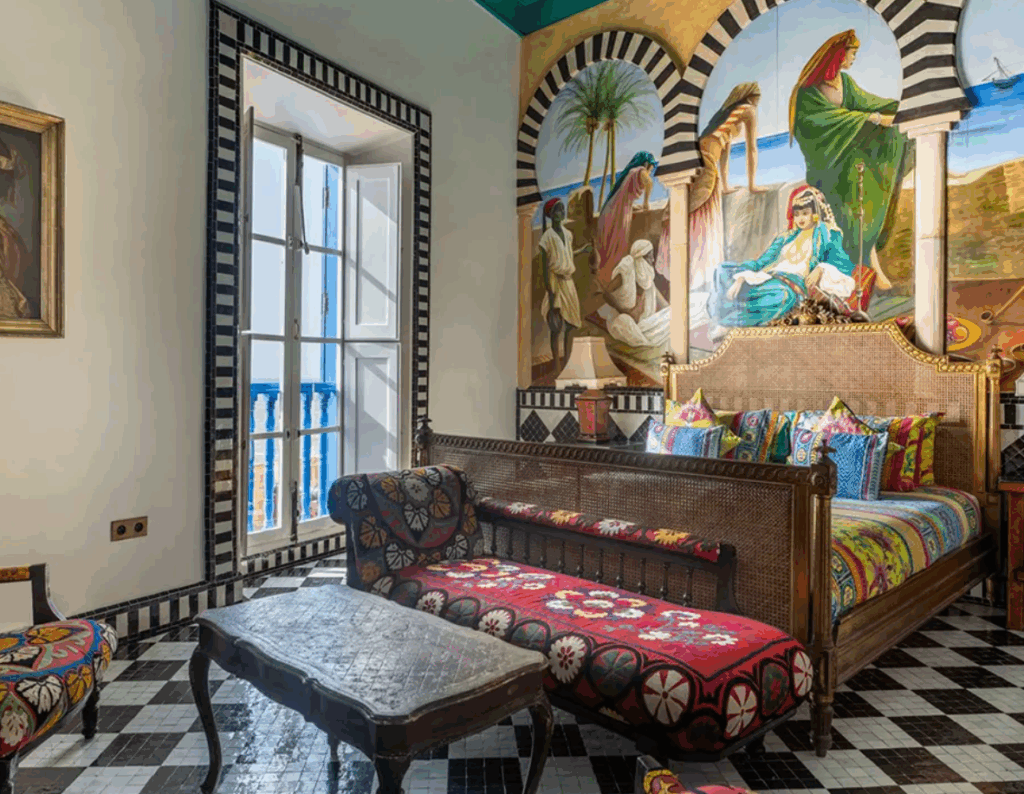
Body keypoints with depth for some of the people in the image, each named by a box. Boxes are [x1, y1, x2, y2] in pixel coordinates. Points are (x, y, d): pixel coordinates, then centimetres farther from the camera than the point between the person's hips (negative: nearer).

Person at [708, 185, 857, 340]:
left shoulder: (827, 235, 15)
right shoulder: (786, 237, 26)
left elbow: (844, 263, 3)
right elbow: (761, 261, 16)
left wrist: (821, 268, -18)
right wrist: (740, 279, -1)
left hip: (795, 282, -5)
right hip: (770, 277, 6)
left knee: (783, 295, -42)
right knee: (725, 270, -7)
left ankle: (727, 324, -30)